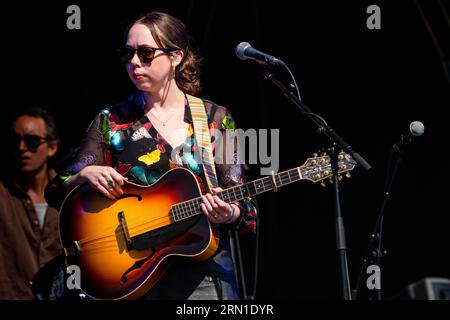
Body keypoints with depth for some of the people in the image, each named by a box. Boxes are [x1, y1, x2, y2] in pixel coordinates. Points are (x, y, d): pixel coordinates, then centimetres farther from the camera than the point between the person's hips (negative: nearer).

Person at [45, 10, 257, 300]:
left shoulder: (215, 119, 4)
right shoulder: (111, 121, 6)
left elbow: (247, 211, 3)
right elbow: (56, 193, 7)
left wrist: (228, 214, -19)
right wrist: (85, 175, -13)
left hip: (204, 274, 0)